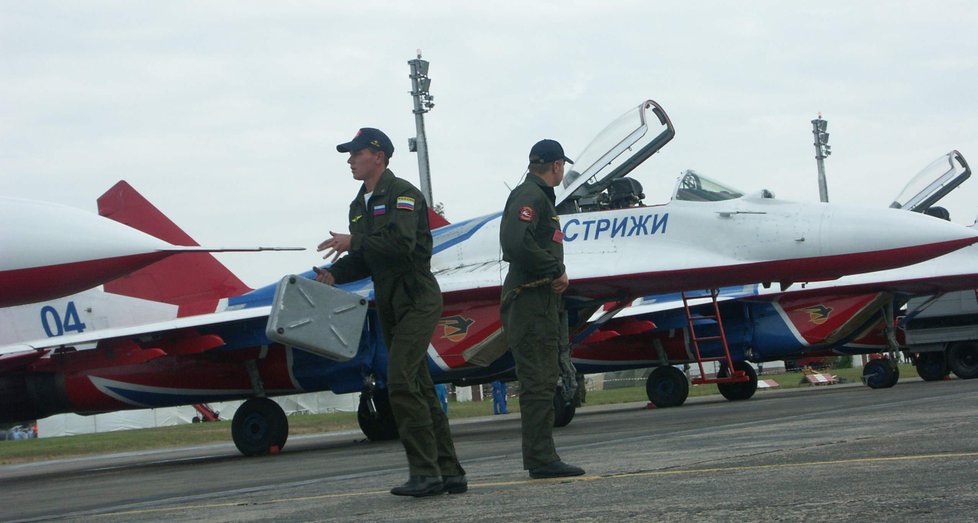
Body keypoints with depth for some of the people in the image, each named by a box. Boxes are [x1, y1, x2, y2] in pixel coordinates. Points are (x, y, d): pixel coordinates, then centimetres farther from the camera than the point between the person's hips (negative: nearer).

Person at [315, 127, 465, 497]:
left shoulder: (402, 194, -10)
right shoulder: (360, 205, 17)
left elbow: (401, 243, -25)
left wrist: (353, 243, -18)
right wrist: (334, 274, -1)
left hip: (417, 300, -9)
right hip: (390, 304, 9)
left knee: (401, 383, -18)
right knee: (419, 389, 9)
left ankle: (425, 472, -14)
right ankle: (449, 472, 12)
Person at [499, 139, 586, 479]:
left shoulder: (538, 196, 23)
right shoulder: (529, 196, -11)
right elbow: (516, 242, -26)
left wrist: (557, 272, 7)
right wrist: (555, 271, -17)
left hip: (540, 300, 11)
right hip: (530, 298, -11)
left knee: (542, 379, 12)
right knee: (539, 380, -11)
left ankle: (540, 458, 16)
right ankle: (541, 459, -12)